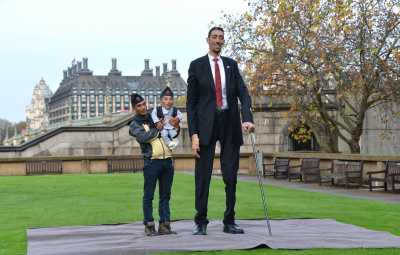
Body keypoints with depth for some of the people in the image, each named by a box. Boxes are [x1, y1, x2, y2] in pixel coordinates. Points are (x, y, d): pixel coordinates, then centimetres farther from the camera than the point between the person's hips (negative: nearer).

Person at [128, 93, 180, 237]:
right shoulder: (134, 124, 5)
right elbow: (143, 137, -16)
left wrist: (175, 127, 2)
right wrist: (157, 129, -5)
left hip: (167, 160, 5)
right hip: (151, 162, -5)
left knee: (165, 195, 7)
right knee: (148, 196, -2)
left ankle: (164, 225, 11)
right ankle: (149, 226, 3)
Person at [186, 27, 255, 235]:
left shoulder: (231, 65, 11)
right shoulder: (196, 65, 3)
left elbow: (243, 94, 3)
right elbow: (191, 101, 0)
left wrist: (247, 118, -16)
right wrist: (193, 134, -8)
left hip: (230, 124, 3)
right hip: (206, 124, -3)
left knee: (231, 175, 5)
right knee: (203, 175, 0)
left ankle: (229, 222, 14)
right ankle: (200, 222, 8)